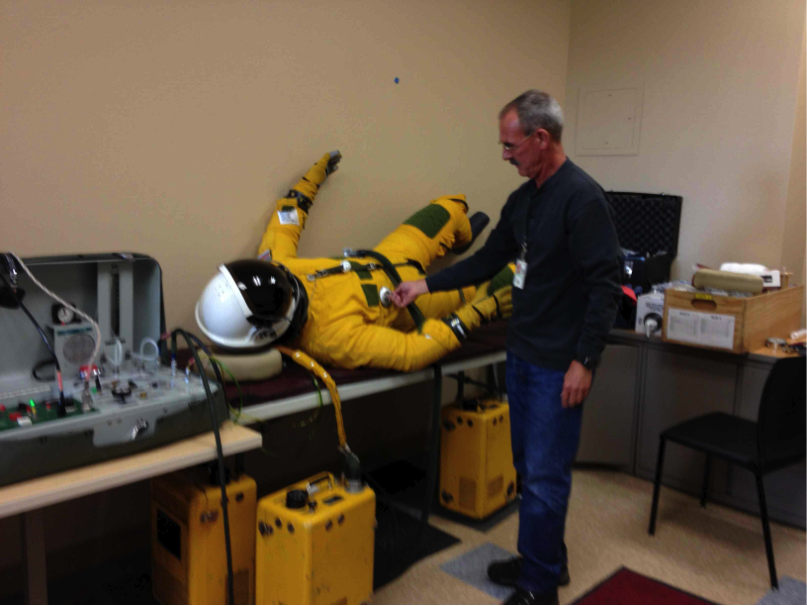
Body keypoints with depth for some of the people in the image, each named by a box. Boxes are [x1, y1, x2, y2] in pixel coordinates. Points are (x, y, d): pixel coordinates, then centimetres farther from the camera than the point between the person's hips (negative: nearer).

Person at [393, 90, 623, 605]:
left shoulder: (582, 198, -16)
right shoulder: (523, 199, 11)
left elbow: (606, 286, -19)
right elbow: (489, 260, 19)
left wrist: (585, 361, -19)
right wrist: (426, 285, 16)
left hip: (559, 365, -9)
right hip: (521, 354, 9)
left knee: (546, 475, 0)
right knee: (529, 465, 18)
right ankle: (547, 560, 35)